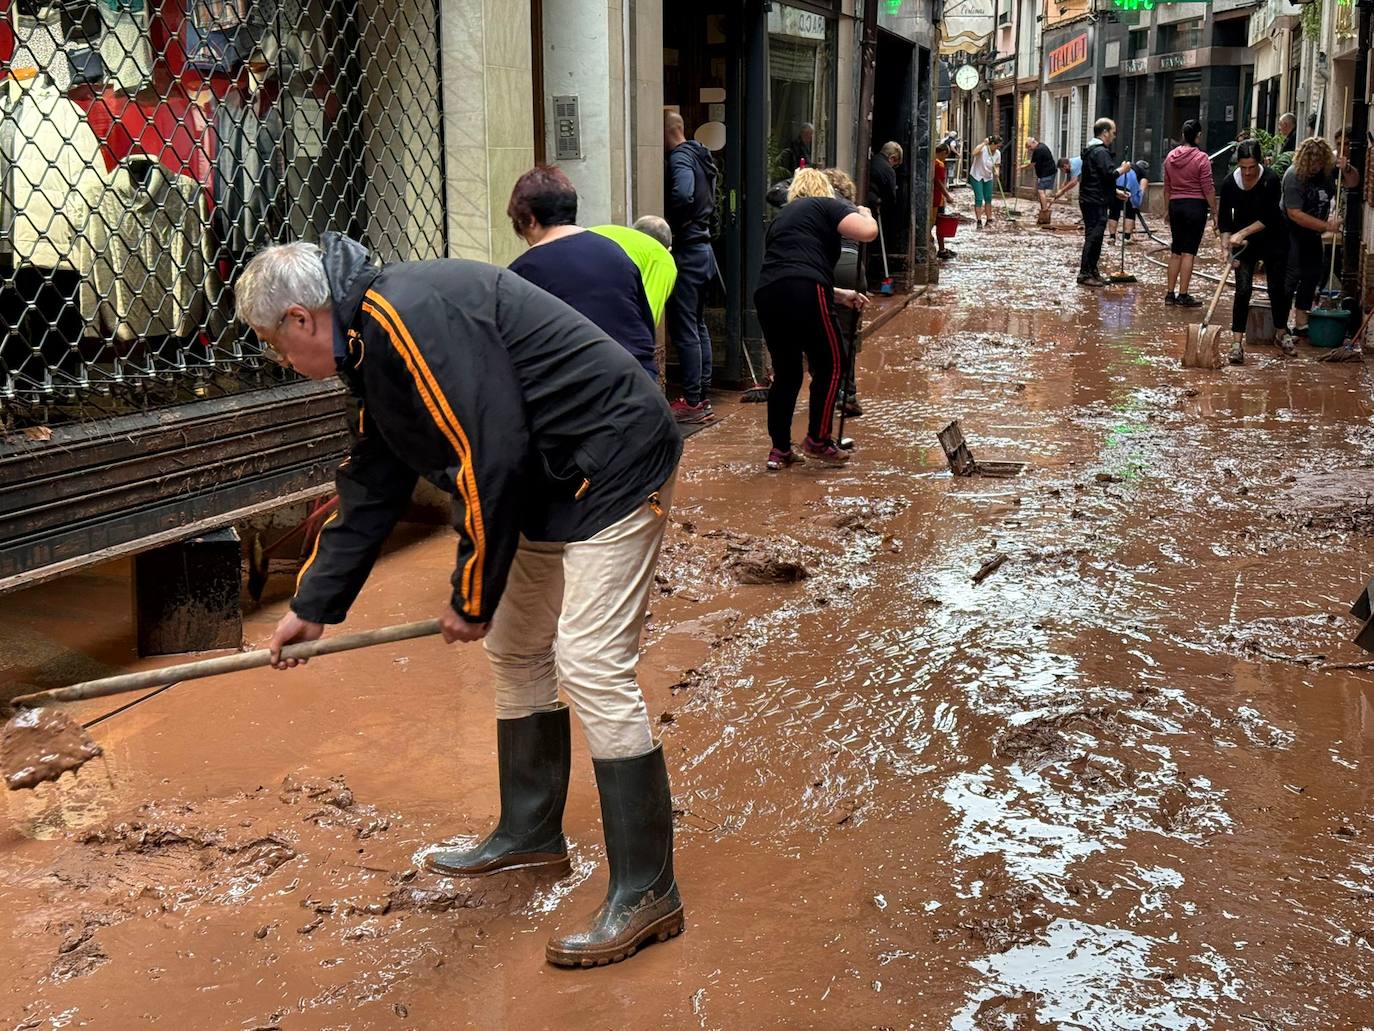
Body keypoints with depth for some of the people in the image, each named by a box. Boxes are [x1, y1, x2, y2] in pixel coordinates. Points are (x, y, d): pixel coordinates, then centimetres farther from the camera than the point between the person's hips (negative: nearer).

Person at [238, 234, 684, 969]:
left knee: (592, 668, -12)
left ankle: (646, 893, -3)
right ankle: (529, 836, 33)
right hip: (551, 486, 11)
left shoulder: (415, 317, -23)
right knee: (515, 651, 17)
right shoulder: (375, 346, 11)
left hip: (612, 469, -11)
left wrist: (472, 598, -14)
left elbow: (491, 459, -26)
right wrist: (313, 606, 21)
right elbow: (370, 488, 19)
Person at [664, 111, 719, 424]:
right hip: (703, 248, 10)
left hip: (686, 252, -10)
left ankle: (692, 402, -2)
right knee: (698, 326, 16)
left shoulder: (679, 157, -15)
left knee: (684, 330, -5)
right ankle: (703, 395, 22)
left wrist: (666, 223, -19)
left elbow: (683, 195, -33)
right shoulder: (700, 156, 15)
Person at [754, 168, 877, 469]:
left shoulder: (781, 216, 33)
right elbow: (868, 232, -4)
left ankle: (780, 450, 18)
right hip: (804, 295, -7)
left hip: (766, 294, 7)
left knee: (785, 373, 17)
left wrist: (839, 295, 40)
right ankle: (817, 441, 11)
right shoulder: (827, 206, 12)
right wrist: (864, 214, 20)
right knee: (829, 366, 9)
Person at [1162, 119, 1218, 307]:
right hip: (1195, 206, -5)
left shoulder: (1171, 156, 5)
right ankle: (1183, 296, -2)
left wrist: (1167, 209, 20)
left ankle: (1170, 294, 13)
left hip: (1175, 205, 5)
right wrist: (1214, 212, -3)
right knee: (1189, 252, -3)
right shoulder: (1201, 158, -11)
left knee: (1176, 251, 12)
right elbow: (1208, 189, -10)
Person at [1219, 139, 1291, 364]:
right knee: (1243, 289, -10)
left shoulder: (1271, 180, -20)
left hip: (1273, 239, -1)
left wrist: (1243, 233, -26)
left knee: (1277, 288, 8)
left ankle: (1281, 334, 29)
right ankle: (1237, 343, -10)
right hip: (1243, 243, 1)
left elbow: (1269, 218, -21)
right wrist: (1226, 244, -21)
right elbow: (1224, 219, -8)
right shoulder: (1229, 183, -13)